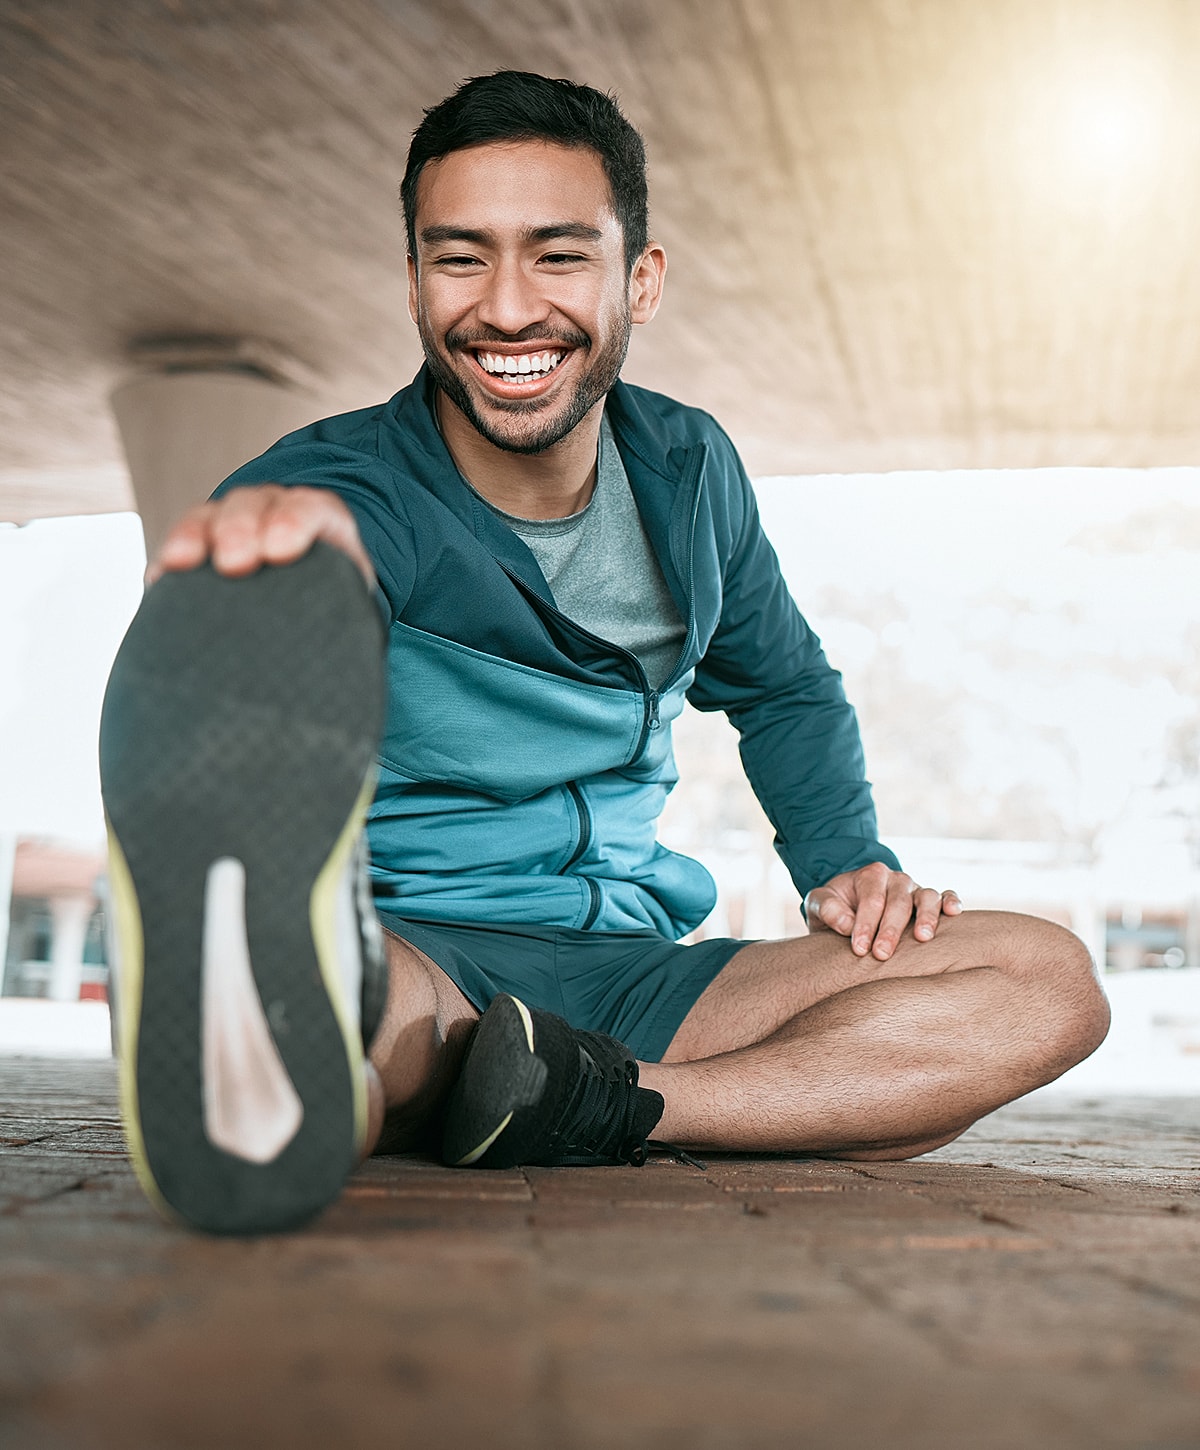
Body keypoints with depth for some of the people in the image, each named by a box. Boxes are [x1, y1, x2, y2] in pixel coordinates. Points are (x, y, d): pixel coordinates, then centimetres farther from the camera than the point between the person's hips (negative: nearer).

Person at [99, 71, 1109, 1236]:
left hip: (628, 982, 6)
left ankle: (603, 1108, -30)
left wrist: (847, 864, 5)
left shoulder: (689, 472, 7)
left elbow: (784, 689, 24)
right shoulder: (352, 489, -11)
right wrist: (275, 536, -63)